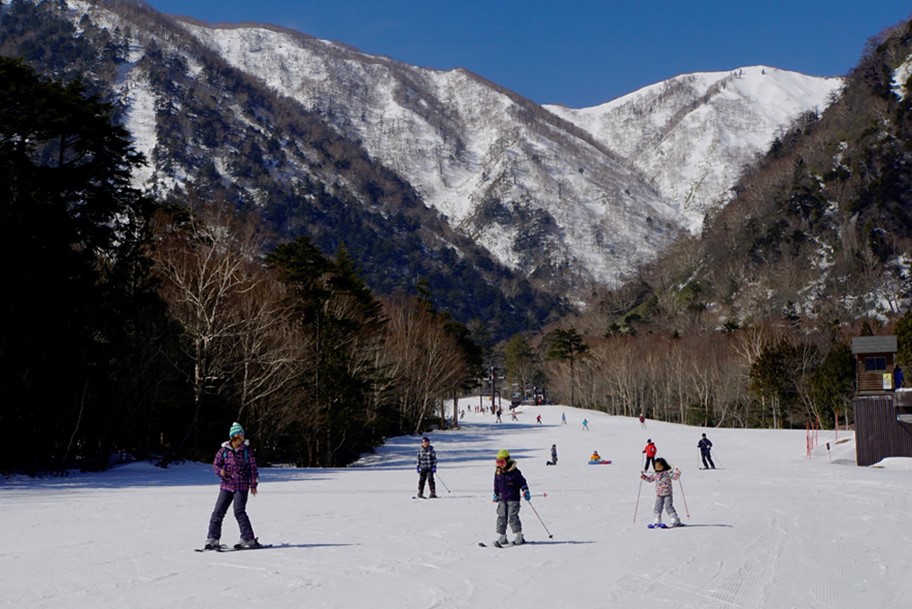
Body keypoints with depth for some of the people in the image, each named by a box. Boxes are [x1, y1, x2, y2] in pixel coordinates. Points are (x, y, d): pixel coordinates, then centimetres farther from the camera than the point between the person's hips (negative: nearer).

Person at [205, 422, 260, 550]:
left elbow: (253, 468, 3)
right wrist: (220, 471, -14)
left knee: (239, 511, -12)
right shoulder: (224, 450, 3)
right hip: (226, 485, 3)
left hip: (242, 486, -3)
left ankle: (248, 539, -6)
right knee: (218, 511, 0)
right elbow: (216, 464, 8)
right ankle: (213, 539, 9)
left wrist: (253, 485, -1)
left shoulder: (247, 450, 1)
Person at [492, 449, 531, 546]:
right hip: (502, 499, 6)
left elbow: (522, 482, -3)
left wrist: (525, 491, -11)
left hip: (513, 499, -6)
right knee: (501, 518, 4)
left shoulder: (514, 471, -9)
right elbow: (496, 484, 21)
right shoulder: (497, 472, 8)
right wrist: (495, 494, 22)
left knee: (513, 517, -9)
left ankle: (518, 537, -1)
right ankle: (501, 538, 9)